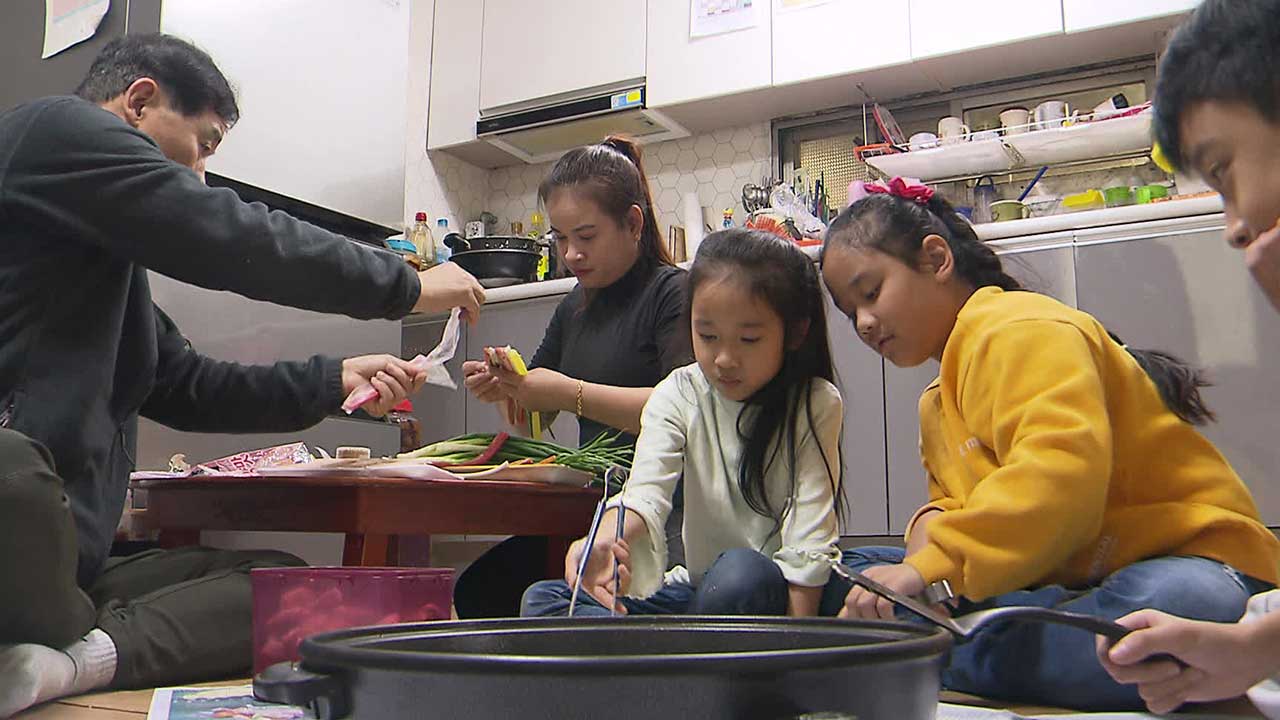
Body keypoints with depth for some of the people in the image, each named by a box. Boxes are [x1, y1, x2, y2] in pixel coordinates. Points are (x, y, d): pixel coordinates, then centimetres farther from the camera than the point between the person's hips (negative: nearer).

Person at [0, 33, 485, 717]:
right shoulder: (56, 128, 0)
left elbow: (186, 385, 26)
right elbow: (234, 240, -10)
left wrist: (332, 380, 18)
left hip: (63, 557, 10)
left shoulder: (98, 253, 27)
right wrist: (407, 284, 1)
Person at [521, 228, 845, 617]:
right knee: (540, 600, -11)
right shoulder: (678, 395, -2)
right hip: (695, 585, 4)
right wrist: (605, 540, -42)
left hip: (776, 592, -4)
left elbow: (808, 543, -12)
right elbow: (645, 492, -20)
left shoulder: (815, 406, -8)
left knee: (739, 573, -39)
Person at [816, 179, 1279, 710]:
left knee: (1191, 606, -45)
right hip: (1064, 579, 8)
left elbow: (1061, 472, -30)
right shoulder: (938, 404, 19)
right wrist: (932, 528, -10)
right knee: (851, 573, -1)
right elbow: (956, 499, 14)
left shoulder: (1023, 332, -14)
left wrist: (930, 566, -34)